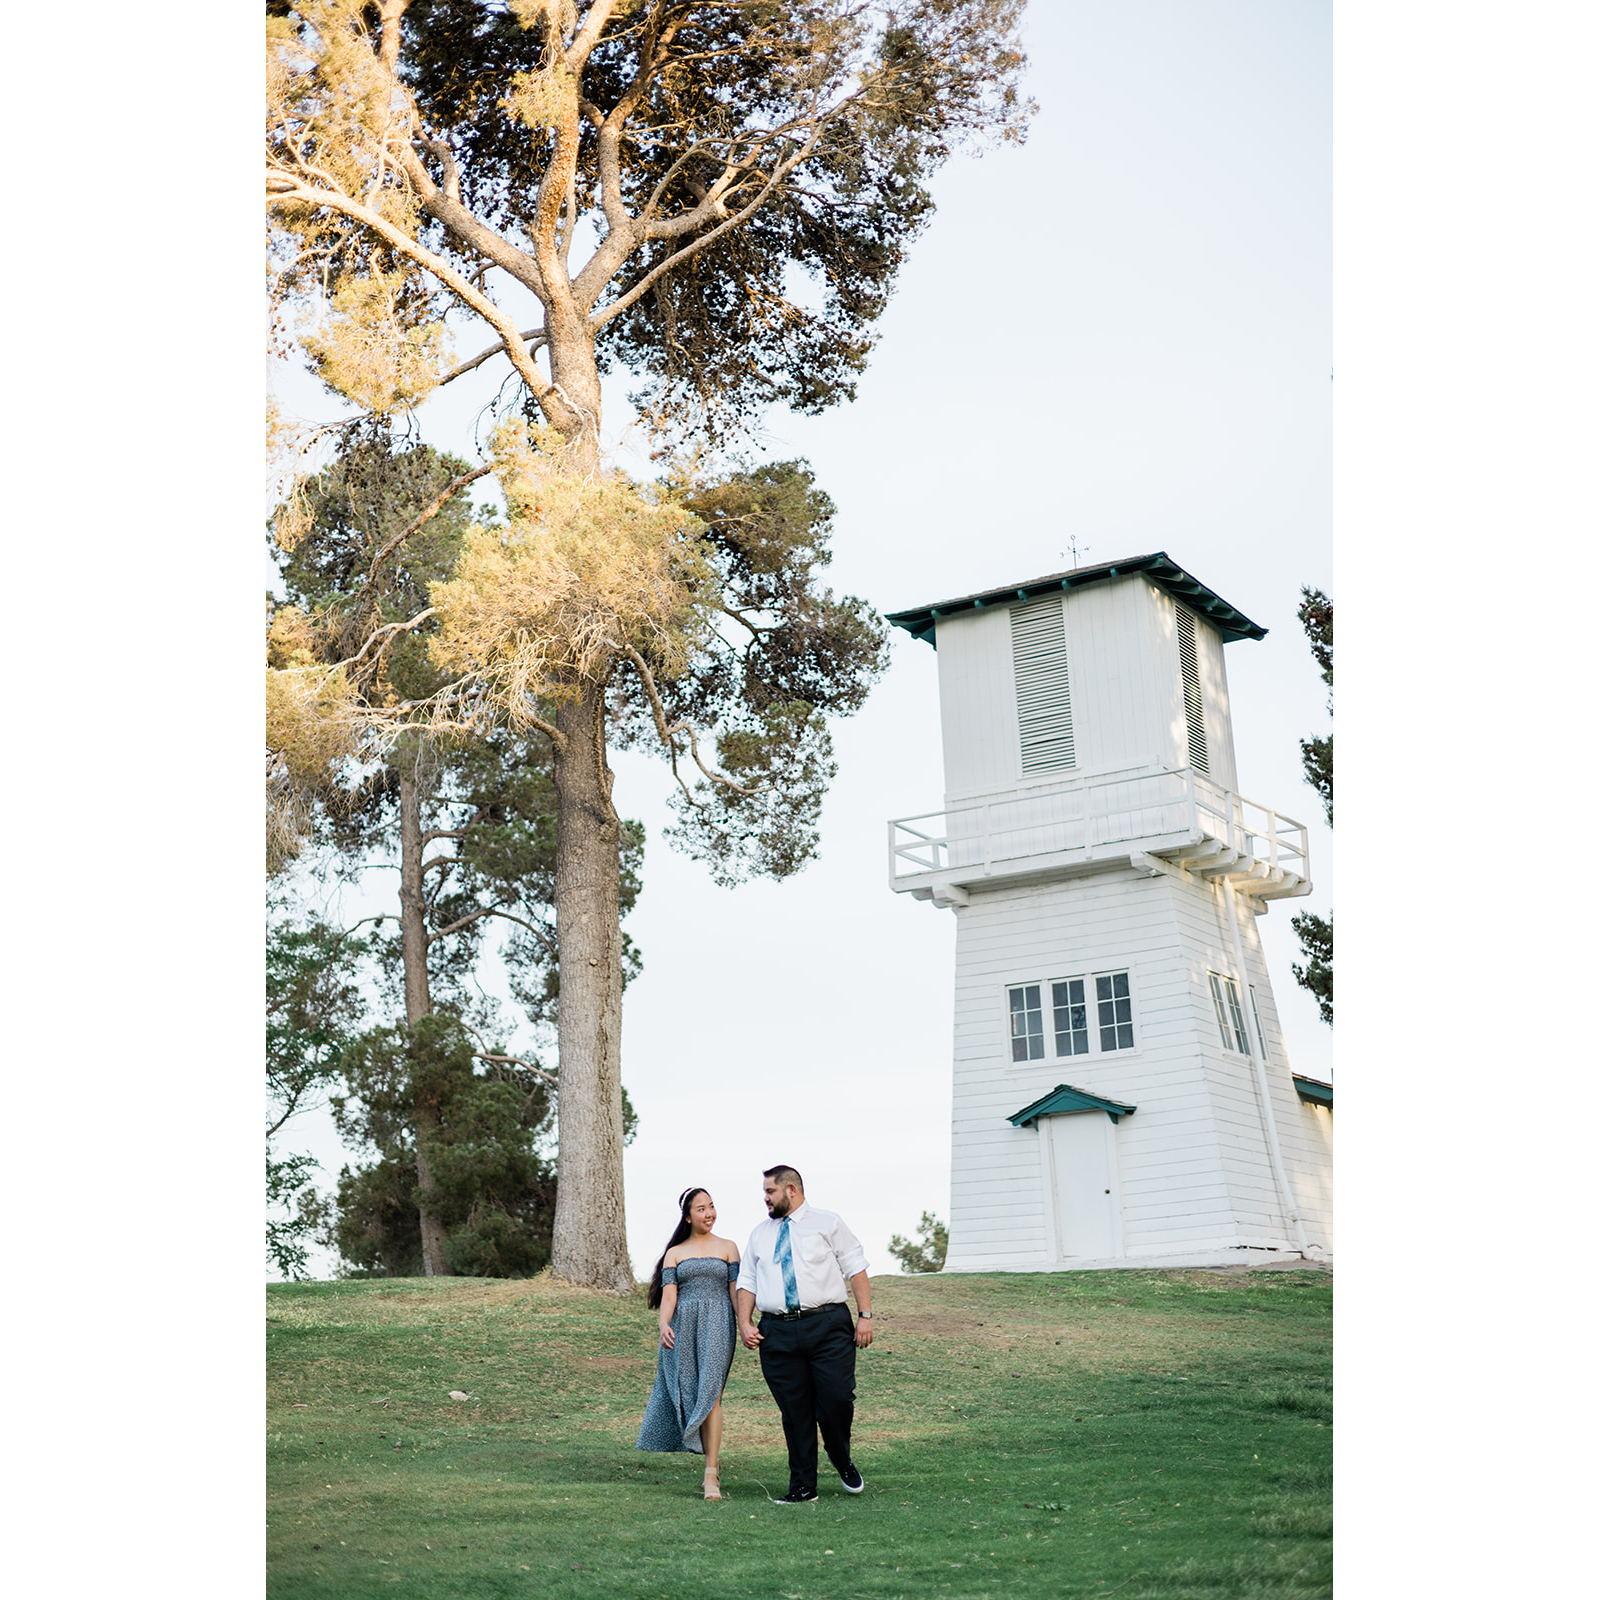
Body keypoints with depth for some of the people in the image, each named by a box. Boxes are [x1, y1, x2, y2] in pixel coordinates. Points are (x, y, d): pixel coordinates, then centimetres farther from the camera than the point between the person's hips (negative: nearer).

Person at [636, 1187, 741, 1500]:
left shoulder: (727, 1247, 13)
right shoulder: (675, 1253, 14)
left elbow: (736, 1290, 7)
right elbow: (668, 1294, 2)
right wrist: (663, 1325, -16)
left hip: (716, 1325, -2)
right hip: (681, 1326, 2)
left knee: (710, 1393, -14)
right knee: (684, 1392, -3)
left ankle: (711, 1474, -16)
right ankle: (712, 1456, 14)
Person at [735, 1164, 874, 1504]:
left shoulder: (827, 1223, 8)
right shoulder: (760, 1234, 19)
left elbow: (856, 1269, 4)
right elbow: (747, 1282, 17)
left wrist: (865, 1315, -5)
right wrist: (744, 1324, 3)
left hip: (828, 1326, -3)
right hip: (778, 1332, 3)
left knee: (837, 1399, -10)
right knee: (794, 1411, 3)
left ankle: (843, 1462, 19)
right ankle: (802, 1486, 11)